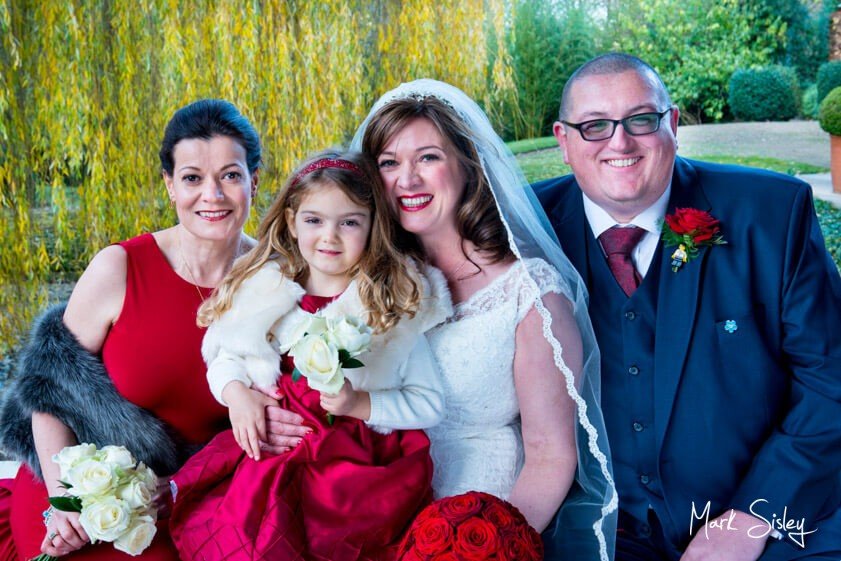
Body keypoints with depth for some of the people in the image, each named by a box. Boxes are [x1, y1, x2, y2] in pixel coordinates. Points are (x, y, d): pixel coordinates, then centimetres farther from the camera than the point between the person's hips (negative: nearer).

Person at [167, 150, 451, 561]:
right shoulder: (268, 292, 11)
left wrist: (359, 403, -12)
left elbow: (430, 404, 1)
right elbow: (225, 357, 18)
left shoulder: (396, 303, 2)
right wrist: (236, 393, -3)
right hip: (266, 443, 3)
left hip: (358, 461, -3)